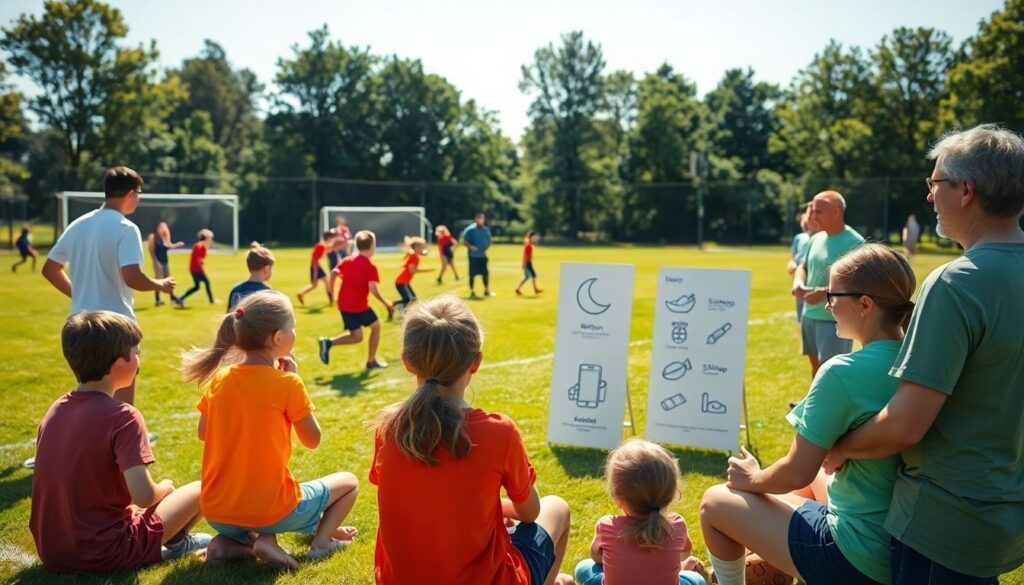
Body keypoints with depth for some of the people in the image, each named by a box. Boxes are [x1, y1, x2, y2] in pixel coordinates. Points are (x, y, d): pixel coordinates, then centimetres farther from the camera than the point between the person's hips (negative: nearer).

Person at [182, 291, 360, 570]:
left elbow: (203, 434, 14)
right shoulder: (287, 383, -15)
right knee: (348, 482, 17)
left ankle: (230, 542, 10)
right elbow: (312, 441, -3)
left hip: (217, 512, 4)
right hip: (270, 511, -4)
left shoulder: (219, 378, 0)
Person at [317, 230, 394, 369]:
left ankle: (328, 342, -8)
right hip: (359, 305, -6)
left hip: (344, 305, 6)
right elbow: (373, 289, -20)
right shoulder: (371, 267, -11)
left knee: (356, 336, 15)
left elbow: (334, 272, 1)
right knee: (376, 326, 17)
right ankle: (371, 361, 19)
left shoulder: (347, 260, 7)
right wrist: (386, 303, -10)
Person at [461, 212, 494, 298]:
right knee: (472, 274, 0)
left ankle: (487, 291, 21)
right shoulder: (470, 229, -8)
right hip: (473, 256, -4)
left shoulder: (486, 230, 7)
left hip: (483, 256, 4)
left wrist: (486, 248, -2)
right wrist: (471, 247, -25)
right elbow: (464, 241, -9)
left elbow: (489, 241, 16)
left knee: (486, 273, 7)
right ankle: (472, 292, 10)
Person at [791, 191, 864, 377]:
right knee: (815, 363, 19)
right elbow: (803, 267, 19)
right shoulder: (816, 239, 8)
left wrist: (824, 292, -27)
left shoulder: (854, 243, -15)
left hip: (835, 318, -7)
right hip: (809, 314, 8)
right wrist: (798, 283, -3)